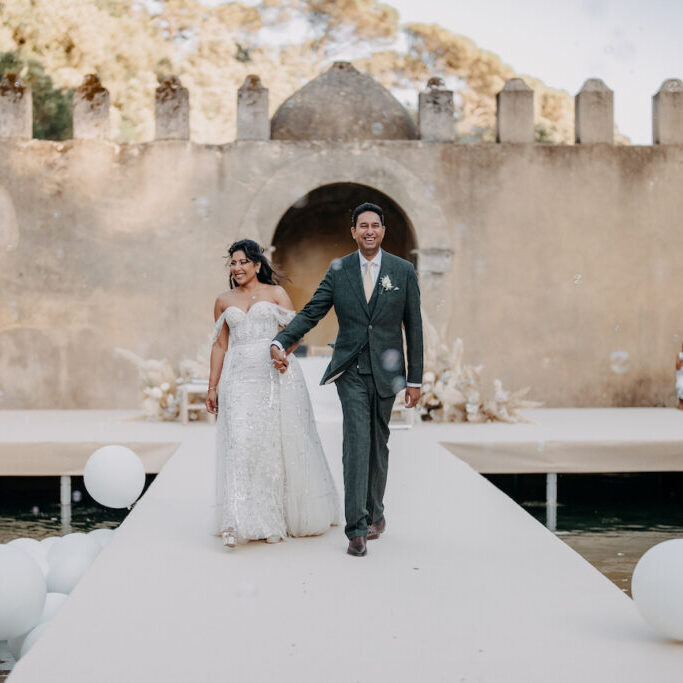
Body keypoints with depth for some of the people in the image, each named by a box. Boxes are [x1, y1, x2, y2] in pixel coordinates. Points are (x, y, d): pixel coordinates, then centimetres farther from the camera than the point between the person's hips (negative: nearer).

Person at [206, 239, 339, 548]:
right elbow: (220, 345, 15)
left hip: (277, 375, -1)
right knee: (240, 443, -12)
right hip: (240, 377, 1)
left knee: (279, 443, 3)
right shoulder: (224, 301, 15)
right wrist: (212, 387, 10)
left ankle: (282, 517, 22)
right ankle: (239, 524, -17)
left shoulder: (276, 293, 8)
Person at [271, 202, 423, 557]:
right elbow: (310, 313, 1)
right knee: (356, 441, -11)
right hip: (351, 371, -1)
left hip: (385, 371, 1)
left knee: (378, 444, 10)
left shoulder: (403, 271, 2)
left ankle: (375, 512, 31)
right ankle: (357, 528, -10)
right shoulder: (338, 270, 3)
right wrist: (280, 342, -16)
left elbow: (413, 327, 3)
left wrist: (415, 379, 2)